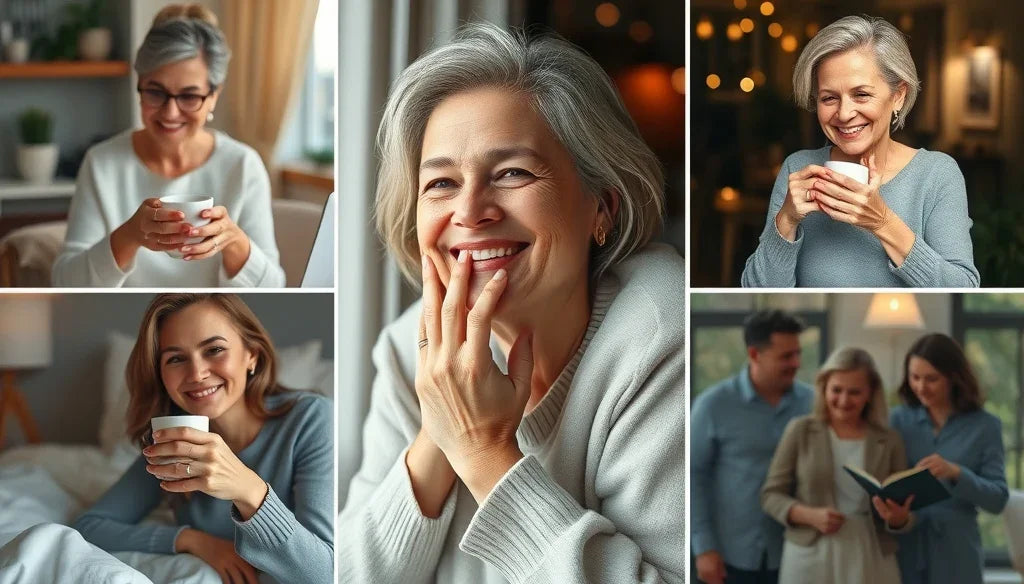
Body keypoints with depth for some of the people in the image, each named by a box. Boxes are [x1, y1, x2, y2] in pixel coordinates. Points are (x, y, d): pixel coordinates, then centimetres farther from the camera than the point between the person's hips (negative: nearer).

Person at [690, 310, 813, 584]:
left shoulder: (811, 402, -1)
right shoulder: (714, 404, -7)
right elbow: (693, 475, -5)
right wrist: (704, 547, -9)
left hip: (793, 555, 2)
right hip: (733, 556, -2)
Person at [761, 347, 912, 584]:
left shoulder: (889, 441, 5)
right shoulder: (801, 431, 1)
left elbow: (903, 513, 7)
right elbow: (771, 495, 3)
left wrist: (898, 518, -17)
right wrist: (810, 515, -14)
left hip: (870, 562, 1)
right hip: (811, 560, -1)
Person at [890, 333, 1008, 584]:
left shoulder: (985, 426, 0)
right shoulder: (899, 419, 5)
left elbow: (998, 499, -5)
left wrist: (956, 473, -21)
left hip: (956, 556, -1)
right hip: (903, 551, 1)